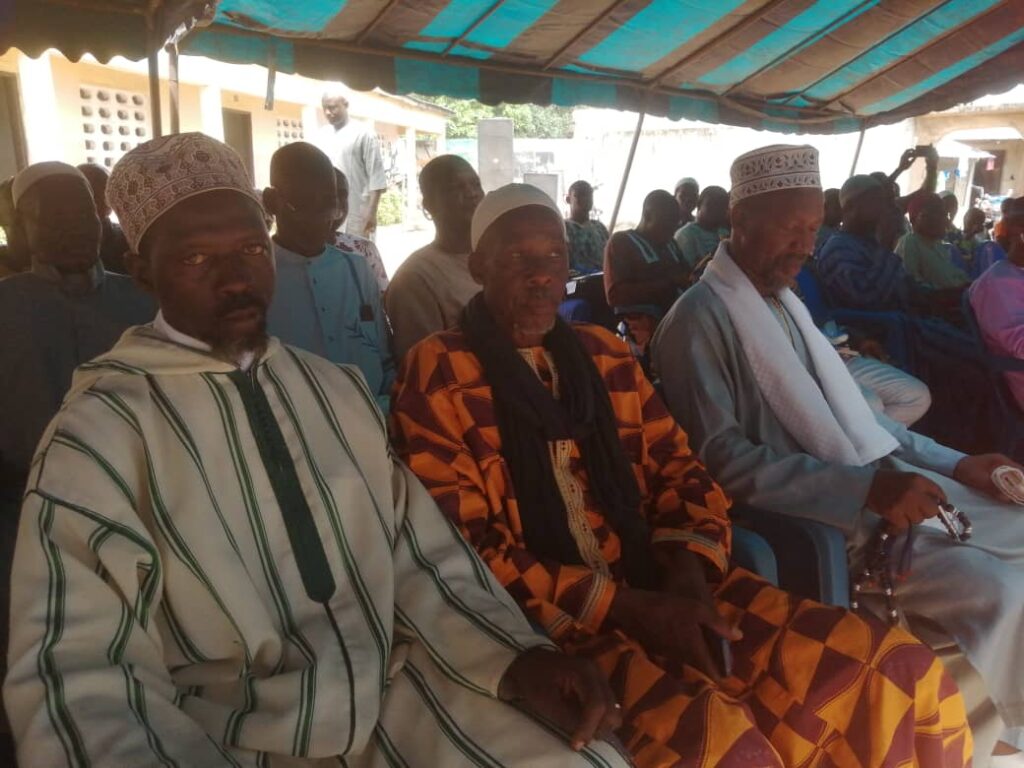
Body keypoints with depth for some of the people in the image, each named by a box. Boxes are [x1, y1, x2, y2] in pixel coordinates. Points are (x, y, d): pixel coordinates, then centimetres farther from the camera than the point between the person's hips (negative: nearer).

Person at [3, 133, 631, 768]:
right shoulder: (102, 430, -9)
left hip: (397, 694, 3)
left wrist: (518, 655, -10)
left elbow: (416, 550, 4)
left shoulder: (339, 388, 7)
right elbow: (80, 671, -16)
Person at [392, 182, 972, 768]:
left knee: (903, 674, -7)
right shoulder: (438, 375, -3)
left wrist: (687, 572, -8)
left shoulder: (605, 354, 15)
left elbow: (679, 470, 13)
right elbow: (468, 546, -9)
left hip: (666, 590, 6)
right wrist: (624, 607, -15)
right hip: (555, 618, -5)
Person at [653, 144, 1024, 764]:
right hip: (806, 515, -9)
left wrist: (955, 462, 6)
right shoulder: (701, 318, -14)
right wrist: (865, 488, -26)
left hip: (871, 482, 9)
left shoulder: (785, 300, 15)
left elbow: (847, 411, 16)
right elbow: (724, 462, -22)